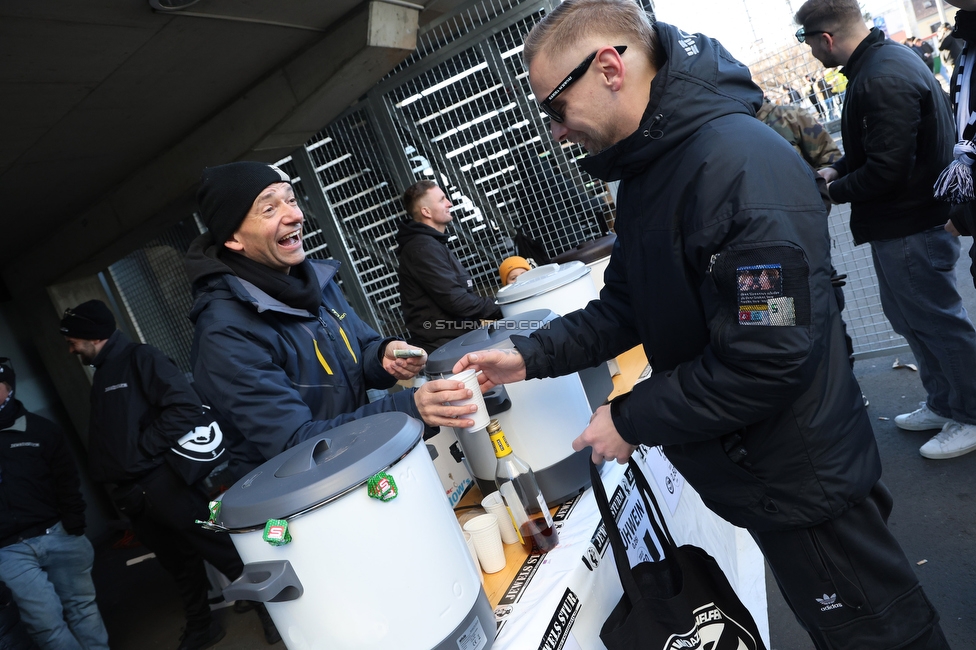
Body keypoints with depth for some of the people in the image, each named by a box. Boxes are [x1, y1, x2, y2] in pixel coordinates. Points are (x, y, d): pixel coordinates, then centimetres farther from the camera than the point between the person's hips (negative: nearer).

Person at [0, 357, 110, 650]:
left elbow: (67, 484, 5)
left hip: (57, 535, 0)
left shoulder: (42, 429, 5)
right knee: (46, 622, -2)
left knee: (82, 607, 9)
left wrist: (74, 531, -4)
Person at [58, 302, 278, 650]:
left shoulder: (140, 358, -9)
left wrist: (143, 452, -15)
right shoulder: (101, 376, 17)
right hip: (128, 494, 8)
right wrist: (108, 477, 8)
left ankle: (271, 609, 13)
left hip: (164, 484, -8)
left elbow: (186, 407, -21)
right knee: (177, 563, 18)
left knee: (225, 553, -1)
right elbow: (104, 437, 22)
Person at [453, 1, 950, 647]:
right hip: (751, 469, 9)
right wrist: (531, 357, -3)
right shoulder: (647, 173, 5)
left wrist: (632, 419, -19)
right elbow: (627, 306, 9)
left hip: (801, 483, -8)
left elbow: (766, 360, -30)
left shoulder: (742, 164, -27)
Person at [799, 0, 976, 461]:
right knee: (908, 316, 20)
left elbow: (885, 170, -27)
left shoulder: (881, 80, -25)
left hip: (908, 228, -10)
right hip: (900, 221, 10)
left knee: (938, 320, 4)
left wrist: (835, 192, -11)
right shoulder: (885, 58, 9)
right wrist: (838, 169, 8)